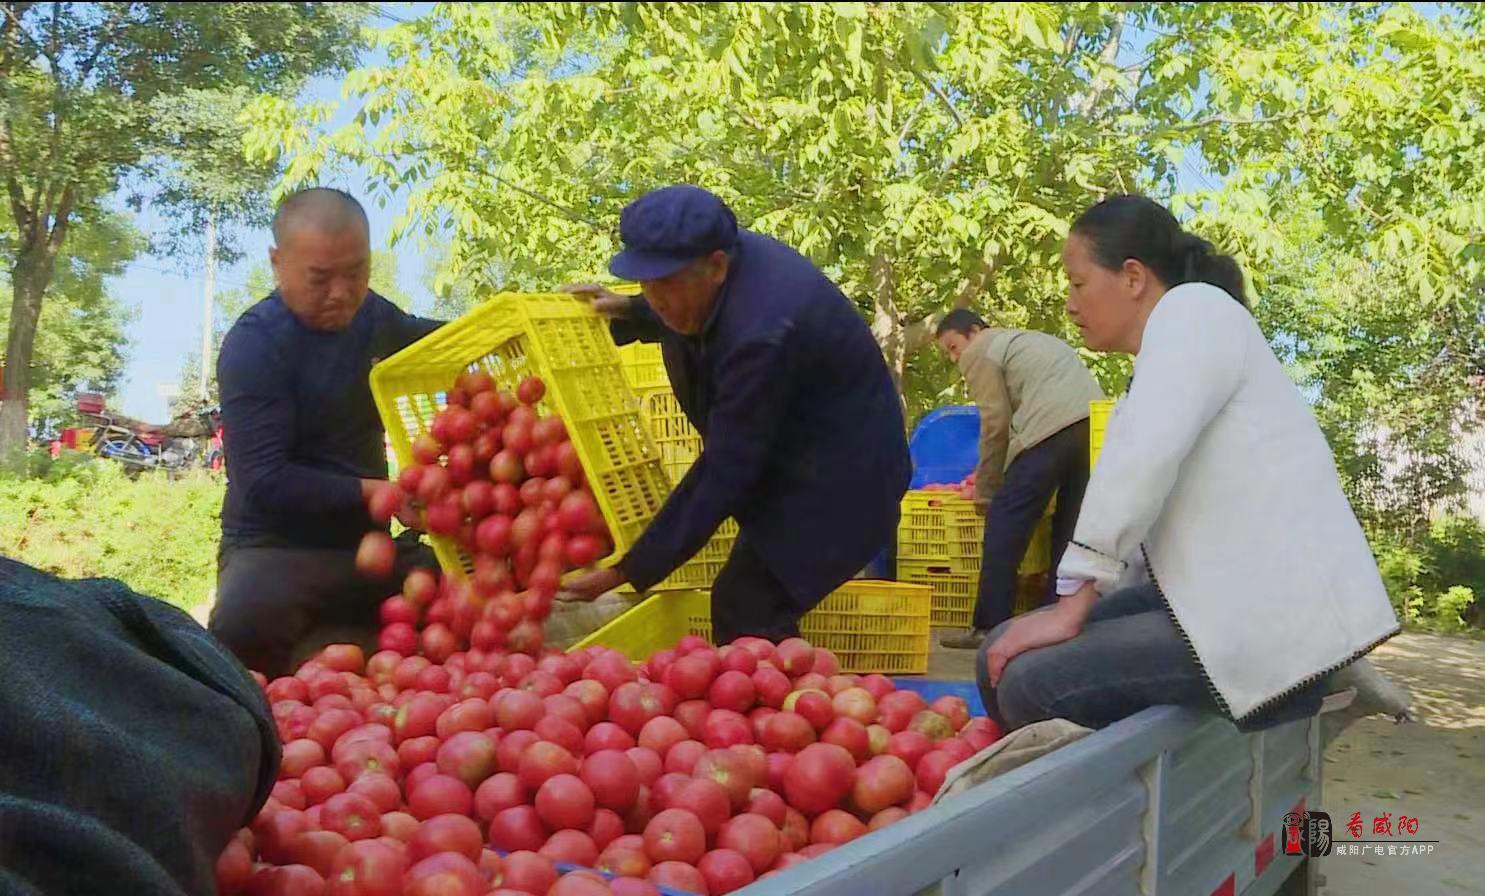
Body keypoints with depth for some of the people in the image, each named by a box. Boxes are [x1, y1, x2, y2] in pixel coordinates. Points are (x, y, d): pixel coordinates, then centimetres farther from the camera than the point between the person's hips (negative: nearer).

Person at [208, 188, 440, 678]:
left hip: (365, 546, 6)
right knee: (245, 627, -39)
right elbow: (265, 482, -18)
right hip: (278, 549, -6)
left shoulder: (371, 315, 8)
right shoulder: (254, 344, -13)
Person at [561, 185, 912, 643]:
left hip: (836, 478, -10)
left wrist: (629, 572, -24)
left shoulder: (759, 335, -34)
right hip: (793, 454, 10)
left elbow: (723, 474, -29)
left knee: (743, 611, -16)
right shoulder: (731, 251, -7)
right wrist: (629, 311, 3)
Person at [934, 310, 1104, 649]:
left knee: (1004, 525, -3)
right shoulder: (1028, 340, 35)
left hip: (1051, 430, -8)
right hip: (1096, 426, 8)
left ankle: (989, 627, -4)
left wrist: (985, 491, 9)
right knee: (1069, 530, 11)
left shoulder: (980, 352, 10)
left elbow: (996, 423, 2)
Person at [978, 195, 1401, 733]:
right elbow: (1154, 510, 21)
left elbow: (1142, 459, -21)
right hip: (1223, 596, 10)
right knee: (1003, 655, 2)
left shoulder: (1192, 309, -5)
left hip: (1278, 614, -10)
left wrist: (1070, 606, -19)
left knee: (1030, 681, -22)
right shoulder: (1181, 327, 25)